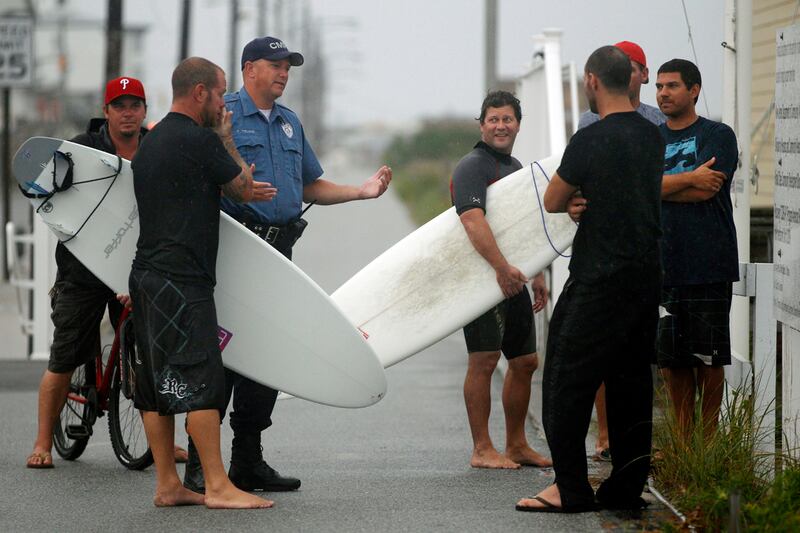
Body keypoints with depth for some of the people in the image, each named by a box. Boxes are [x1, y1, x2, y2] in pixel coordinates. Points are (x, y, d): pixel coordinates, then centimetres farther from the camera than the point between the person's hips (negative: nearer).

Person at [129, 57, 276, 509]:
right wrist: (226, 138, 14)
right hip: (182, 280, -10)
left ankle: (168, 485, 12)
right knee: (201, 381, -9)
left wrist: (238, 191, 21)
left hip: (147, 275, 10)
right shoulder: (200, 141, -11)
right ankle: (217, 486, -11)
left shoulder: (151, 142, 18)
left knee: (158, 386, 9)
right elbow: (243, 186, 1)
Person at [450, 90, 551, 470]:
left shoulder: (515, 167, 20)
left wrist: (536, 275, 25)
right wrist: (501, 266, -34)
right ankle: (482, 449, -6)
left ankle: (516, 445, 20)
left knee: (525, 362, 12)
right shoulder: (473, 166, -10)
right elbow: (473, 221, -25)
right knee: (483, 361, -8)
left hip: (513, 280, 9)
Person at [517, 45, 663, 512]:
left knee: (569, 377, 0)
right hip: (647, 273, 7)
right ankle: (627, 487, 13)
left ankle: (571, 488, -1)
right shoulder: (653, 136, 8)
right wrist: (587, 203, 3)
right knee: (631, 381, 11)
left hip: (600, 278, -7)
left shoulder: (590, 140, -14)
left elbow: (552, 202, -3)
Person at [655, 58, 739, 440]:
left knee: (708, 358, 0)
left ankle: (709, 437, 9)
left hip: (708, 267, -4)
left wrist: (657, 187, -3)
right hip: (662, 266, 4)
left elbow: (706, 190, -12)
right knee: (671, 358, 5)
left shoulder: (717, 136, 1)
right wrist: (688, 179, -12)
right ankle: (683, 438, 14)